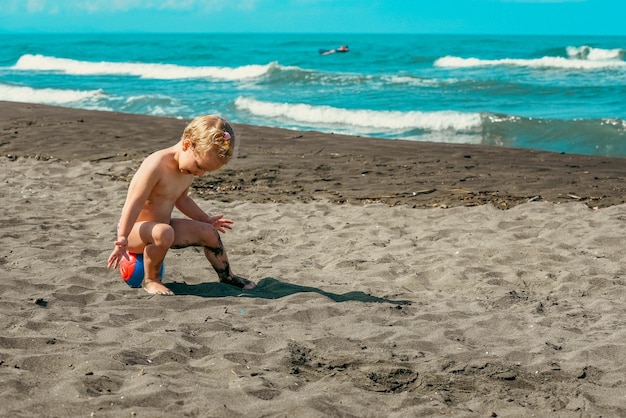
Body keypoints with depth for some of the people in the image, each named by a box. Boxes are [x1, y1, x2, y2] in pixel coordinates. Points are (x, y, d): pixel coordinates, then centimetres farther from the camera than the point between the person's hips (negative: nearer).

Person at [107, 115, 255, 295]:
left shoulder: (188, 170, 0)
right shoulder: (157, 165, -28)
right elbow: (134, 203, -28)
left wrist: (206, 219, 25)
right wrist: (122, 240, -29)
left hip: (162, 225, 9)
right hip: (135, 228, -9)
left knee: (209, 232, 7)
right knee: (163, 233, -39)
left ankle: (226, 275, 29)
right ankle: (150, 280, -17)